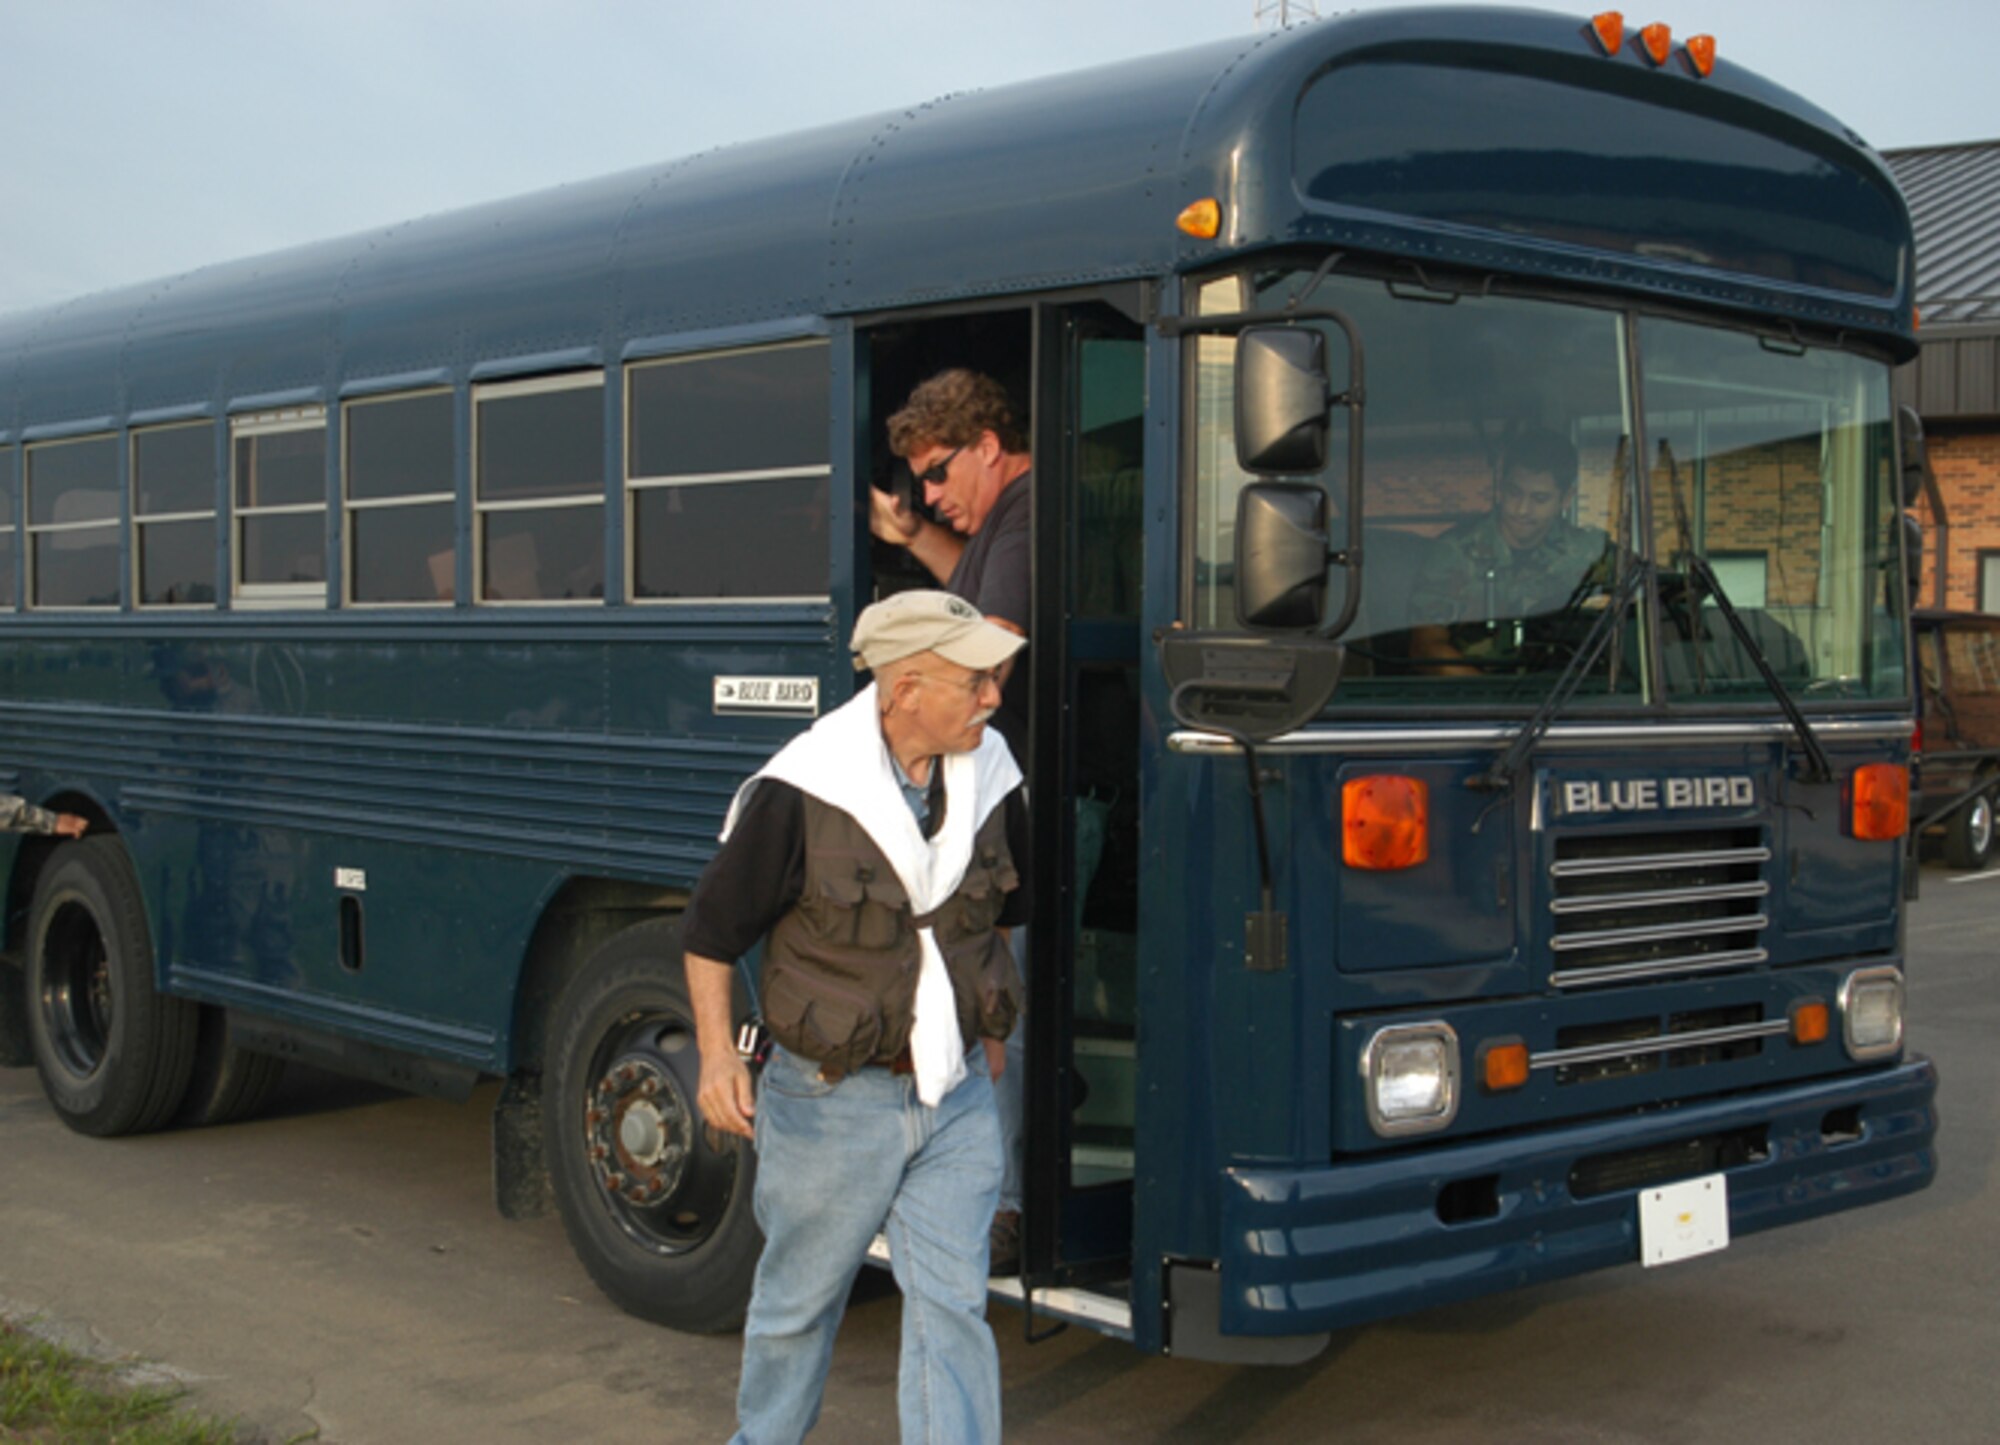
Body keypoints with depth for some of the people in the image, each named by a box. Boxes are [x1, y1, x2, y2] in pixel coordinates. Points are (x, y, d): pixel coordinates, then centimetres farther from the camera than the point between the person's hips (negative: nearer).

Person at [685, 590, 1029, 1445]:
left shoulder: (989, 778, -2)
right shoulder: (803, 793, -18)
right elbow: (711, 928, -8)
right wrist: (717, 1055, -17)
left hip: (956, 1095, 4)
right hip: (834, 1100, -3)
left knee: (952, 1308, 0)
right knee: (798, 1304, 14)